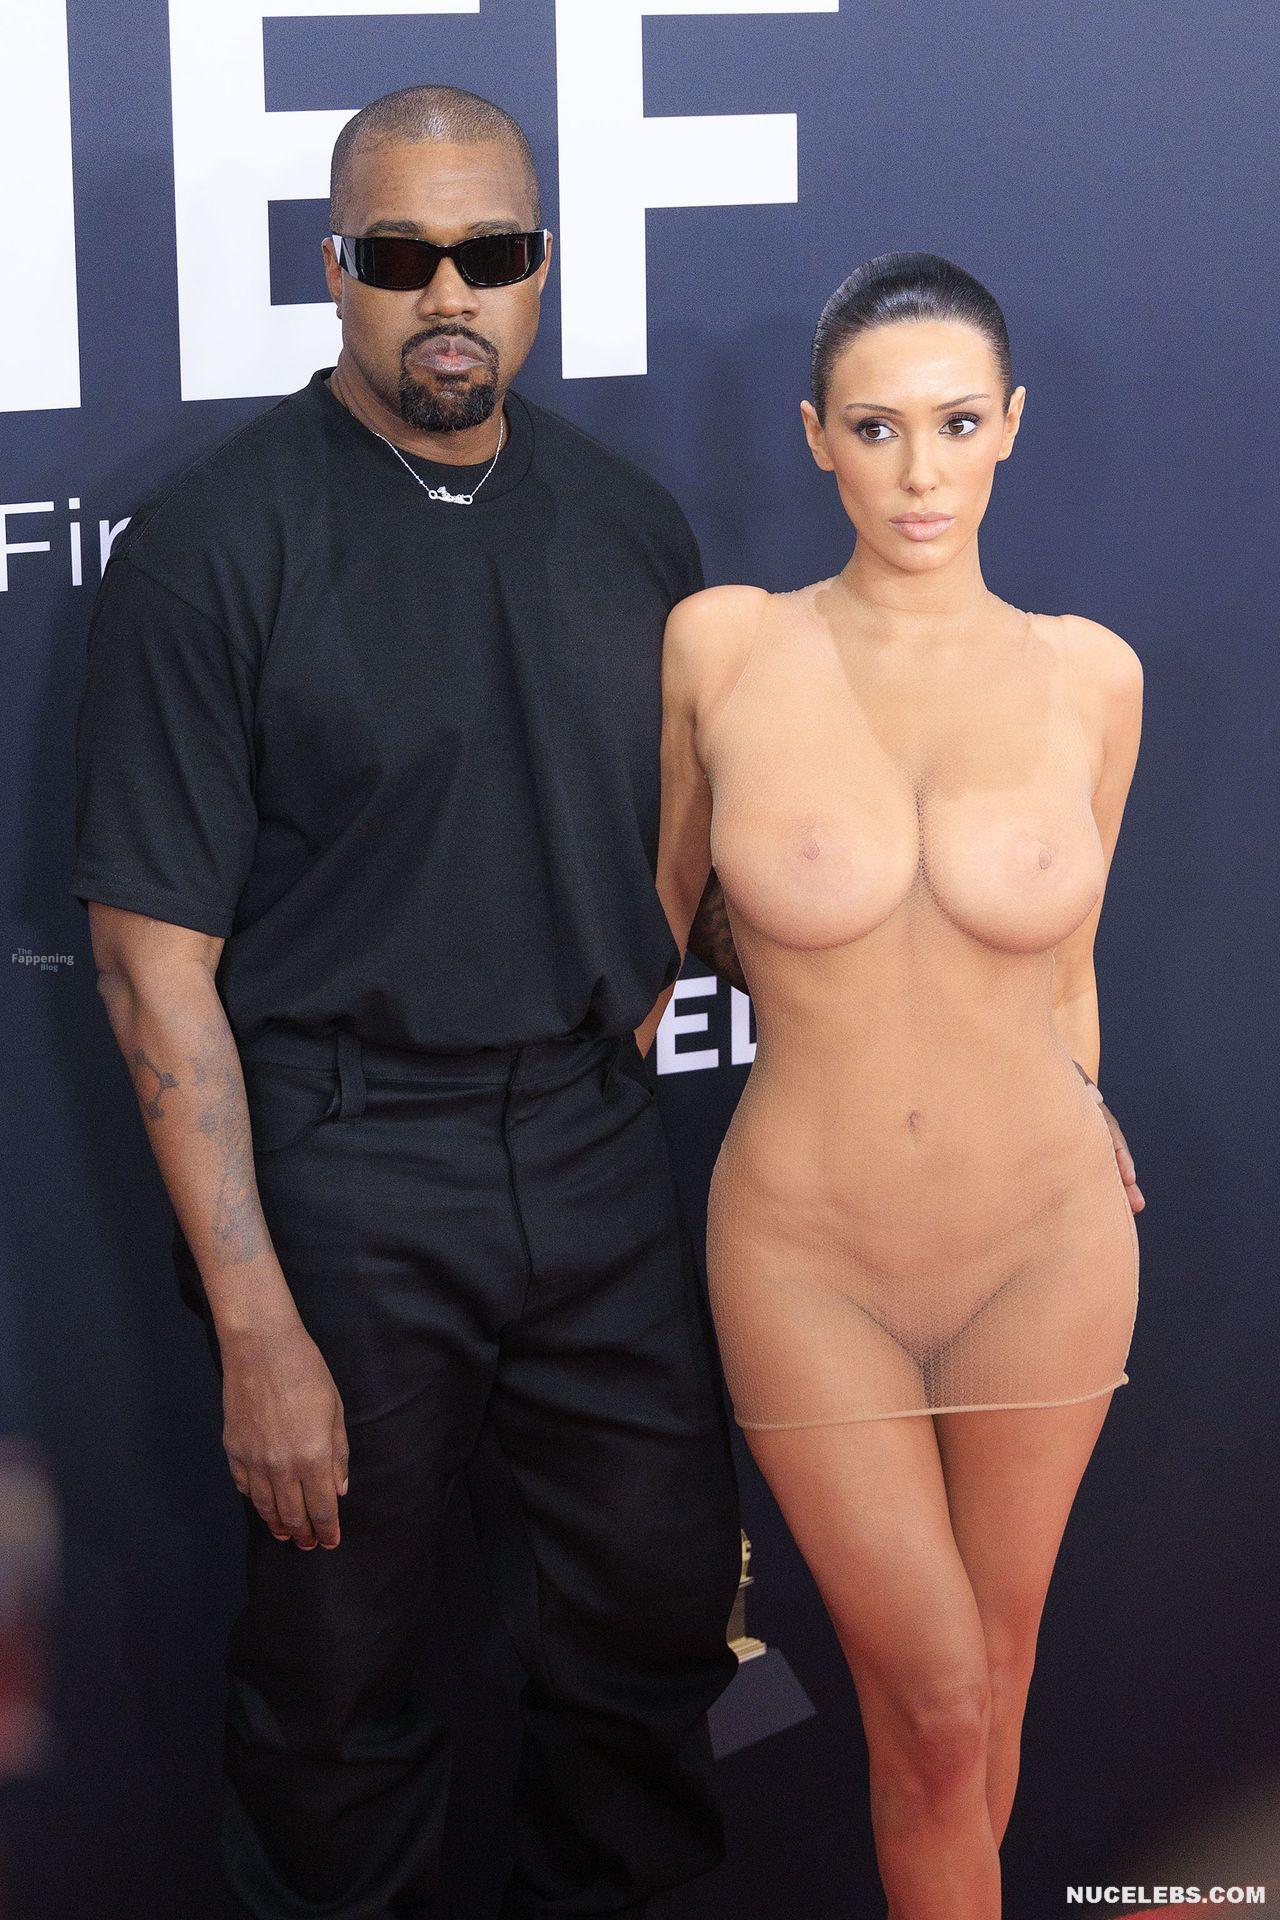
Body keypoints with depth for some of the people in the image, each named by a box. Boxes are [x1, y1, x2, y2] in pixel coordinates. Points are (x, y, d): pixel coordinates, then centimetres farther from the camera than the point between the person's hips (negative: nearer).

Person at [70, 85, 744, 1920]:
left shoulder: (632, 527, 5)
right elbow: (155, 956, -13)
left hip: (593, 1148, 5)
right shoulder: (211, 546, -11)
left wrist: (613, 1064, 6)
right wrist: (258, 1328, -16)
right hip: (336, 1172, -4)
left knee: (662, 1611, 14)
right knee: (338, 1659, 9)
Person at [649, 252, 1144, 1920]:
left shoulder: (1088, 675, -4)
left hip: (1041, 1246, 2)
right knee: (931, 1702, 2)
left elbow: (1063, 976, 8)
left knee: (992, 1668, 16)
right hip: (808, 1261, -2)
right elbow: (660, 908, 7)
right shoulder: (721, 644, -8)